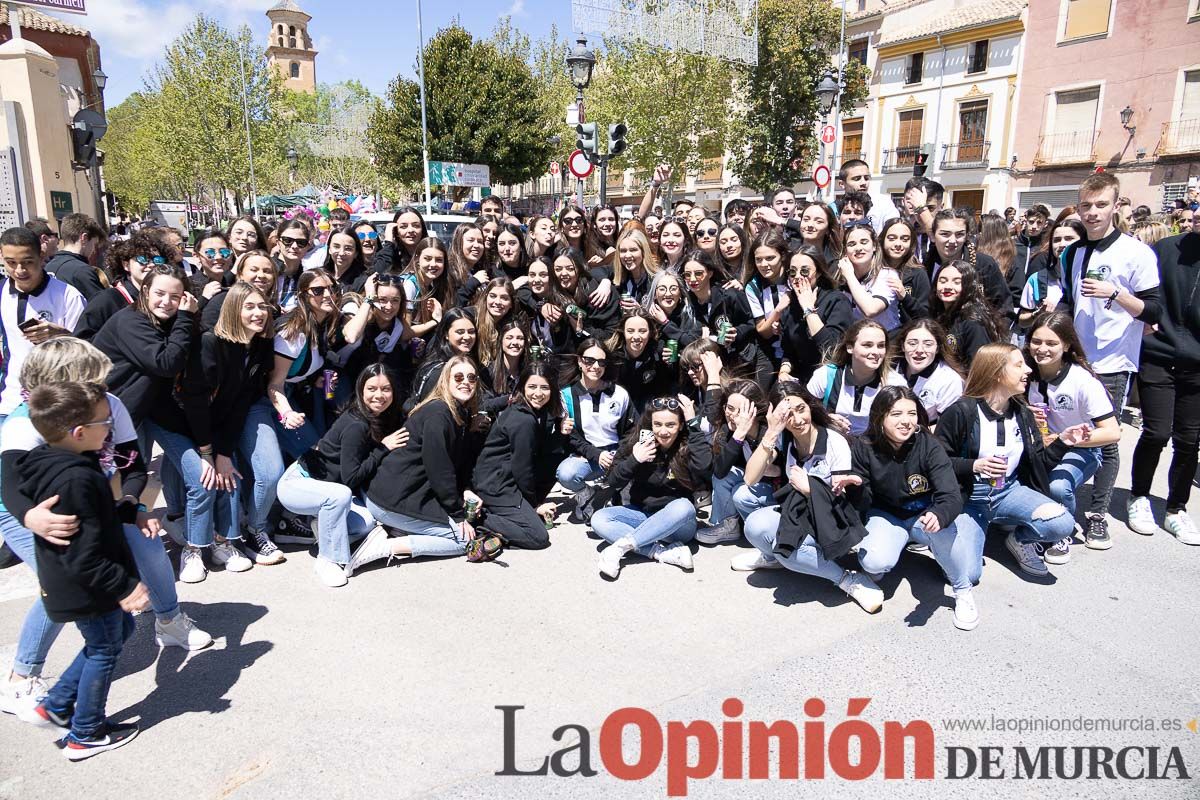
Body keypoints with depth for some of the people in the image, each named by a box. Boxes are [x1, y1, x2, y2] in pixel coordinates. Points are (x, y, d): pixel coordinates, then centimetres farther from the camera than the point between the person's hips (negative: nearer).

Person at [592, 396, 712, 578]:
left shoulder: (688, 447, -12)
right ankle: (662, 552, -30)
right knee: (598, 519, -20)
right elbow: (614, 483, -5)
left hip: (677, 523, -3)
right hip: (641, 513, 3)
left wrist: (693, 425, -29)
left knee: (683, 506, -36)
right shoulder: (635, 442, -6)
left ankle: (621, 546, -30)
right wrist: (633, 460, -23)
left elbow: (705, 470, -35)